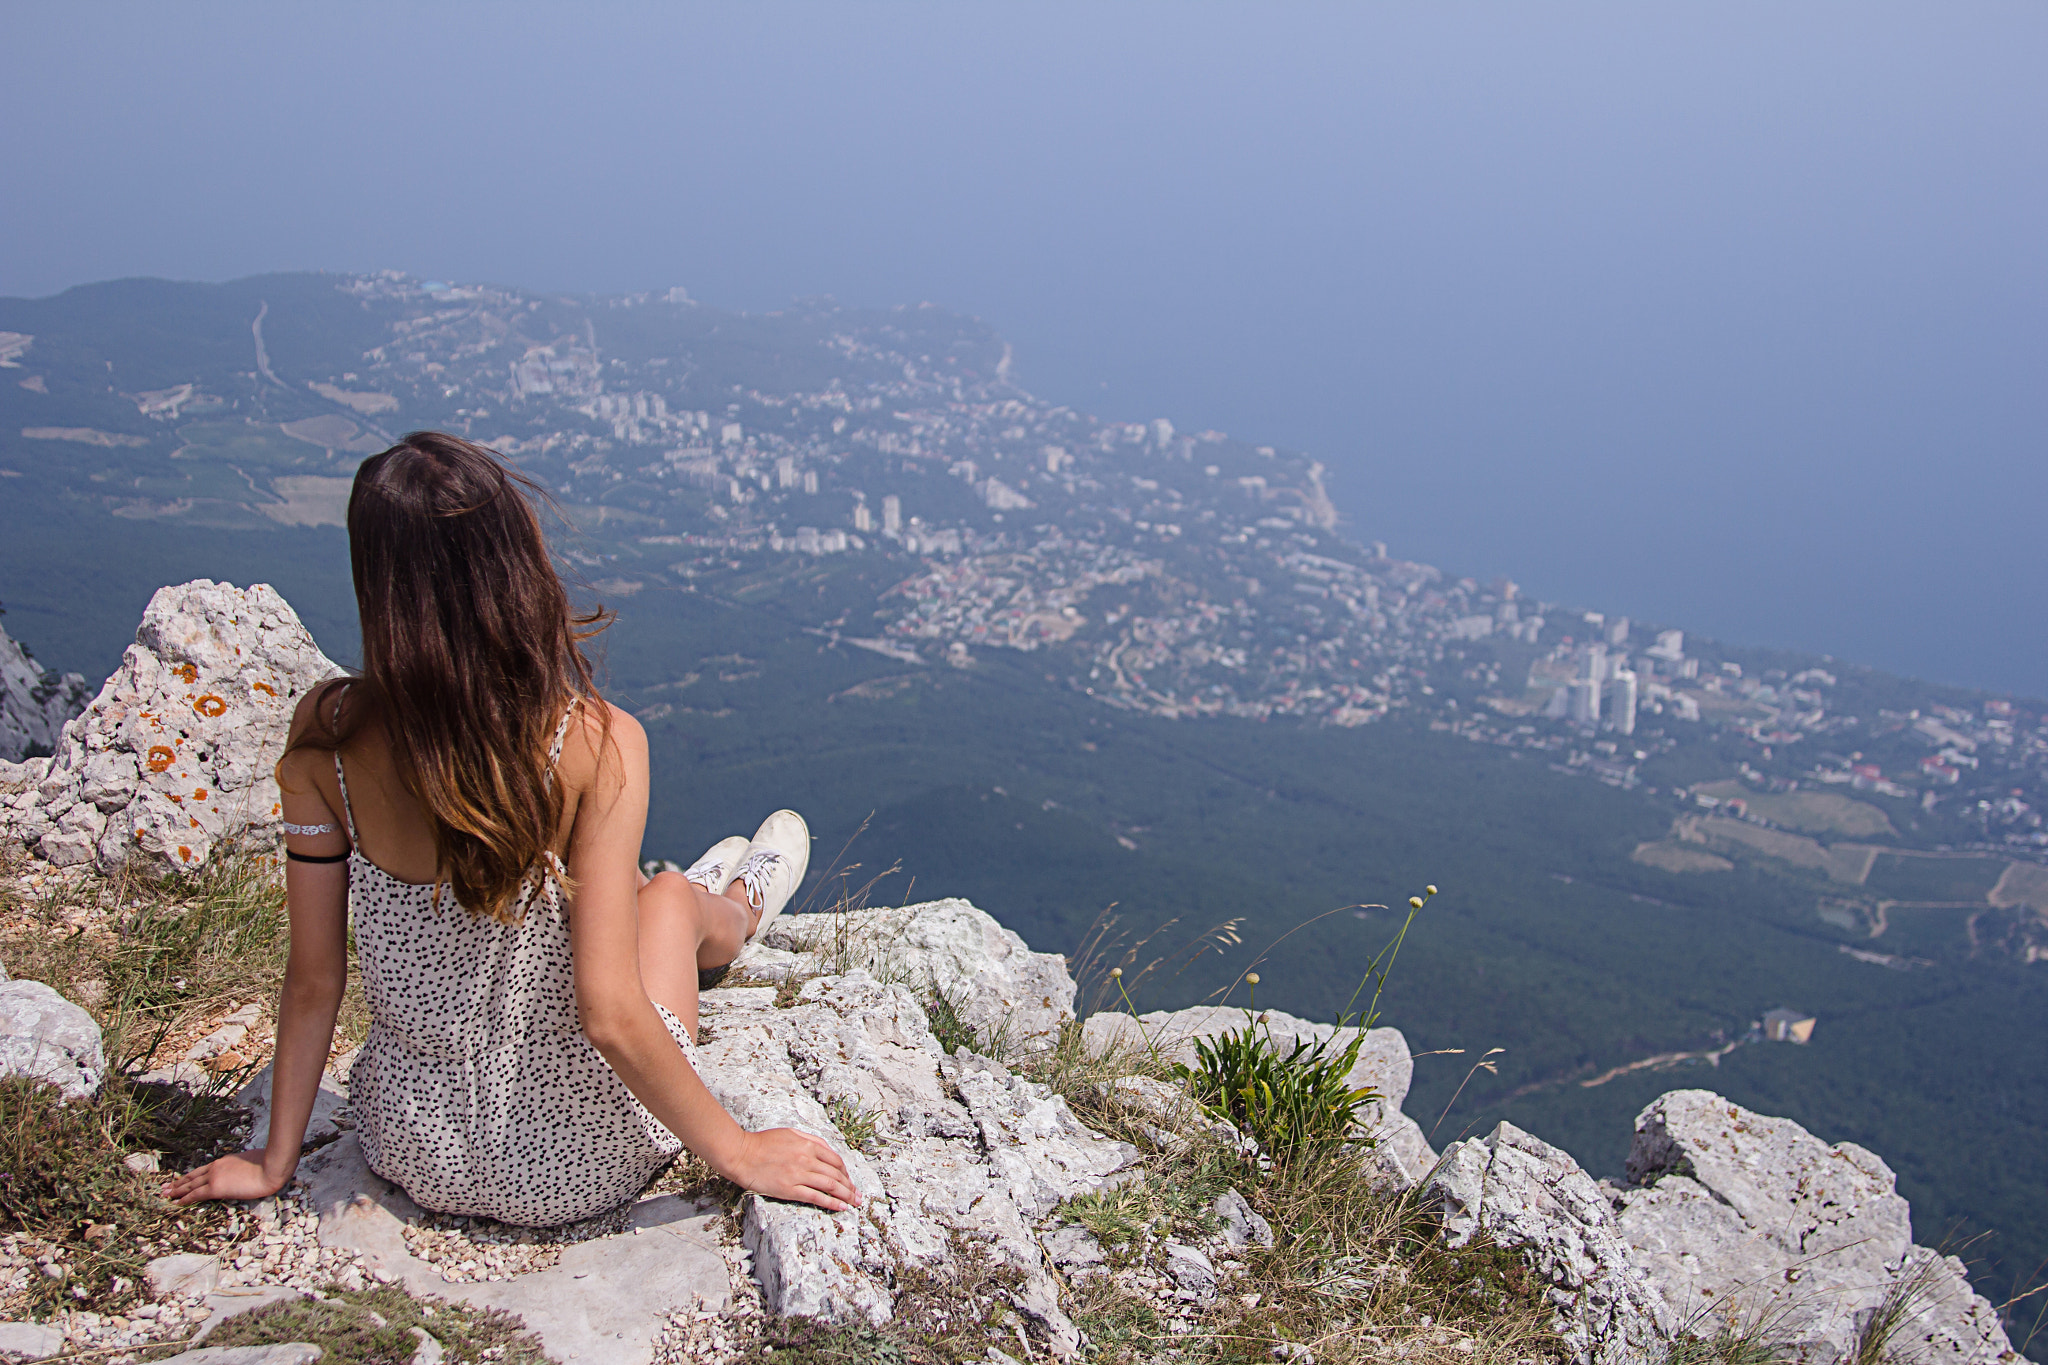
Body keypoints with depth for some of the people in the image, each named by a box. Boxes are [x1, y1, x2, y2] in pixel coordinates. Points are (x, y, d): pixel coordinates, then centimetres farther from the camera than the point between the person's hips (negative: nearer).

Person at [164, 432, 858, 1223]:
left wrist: (275, 1163, 8)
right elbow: (610, 1018, -24)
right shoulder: (597, 743, -26)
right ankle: (738, 917, 62)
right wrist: (741, 1154, -9)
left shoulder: (325, 736, -16)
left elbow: (314, 981, -7)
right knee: (670, 895, 25)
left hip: (411, 1155, 3)